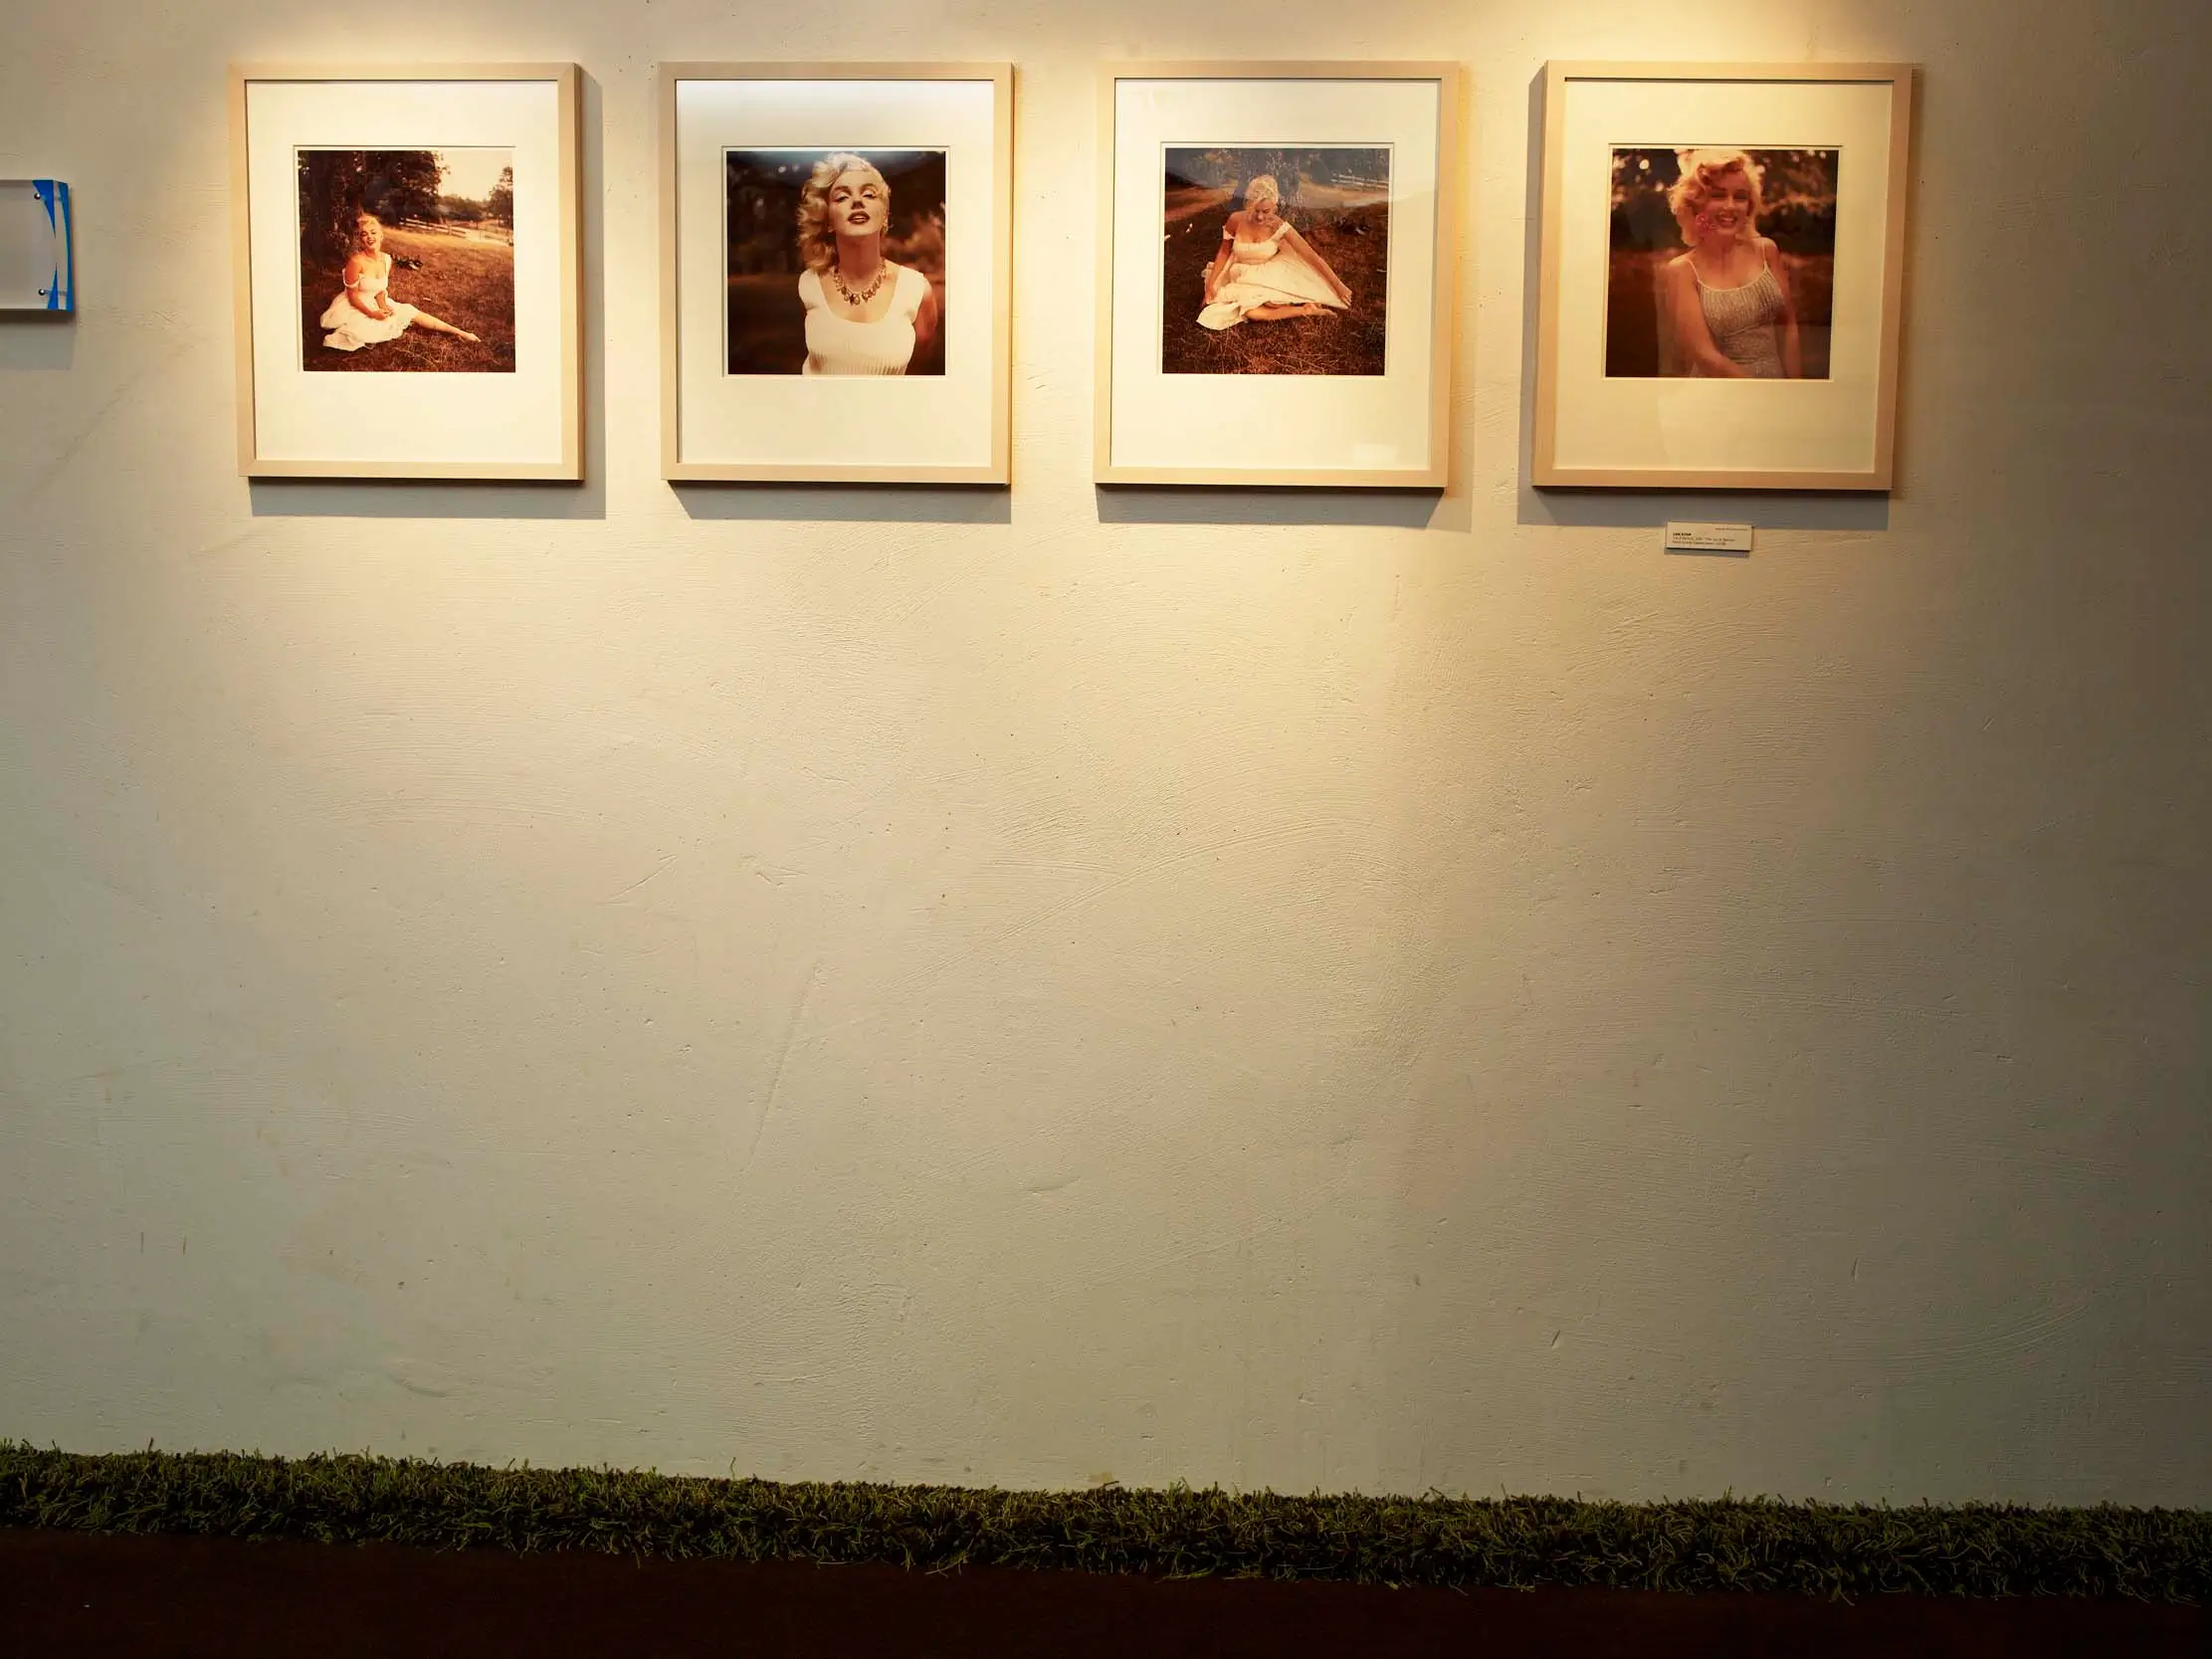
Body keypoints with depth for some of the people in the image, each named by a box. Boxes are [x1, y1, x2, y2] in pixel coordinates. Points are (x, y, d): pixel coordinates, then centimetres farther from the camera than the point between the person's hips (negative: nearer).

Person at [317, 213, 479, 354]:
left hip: (375, 304, 6)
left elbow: (380, 290, 4)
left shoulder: (386, 259, -4)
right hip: (354, 307, -6)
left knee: (412, 313, 1)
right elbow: (352, 295, -18)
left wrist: (383, 308, -14)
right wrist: (372, 313, -23)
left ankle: (458, 332, 8)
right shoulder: (356, 261, -26)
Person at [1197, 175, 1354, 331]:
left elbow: (1312, 256, -18)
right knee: (1251, 312, -31)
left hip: (1271, 276, -1)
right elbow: (1224, 252, 0)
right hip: (1244, 279, 1)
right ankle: (1305, 310, -14)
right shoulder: (1236, 220, -18)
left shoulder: (1279, 226, -21)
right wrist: (1210, 284, -6)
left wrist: (1338, 286, -18)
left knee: (1275, 303, -35)